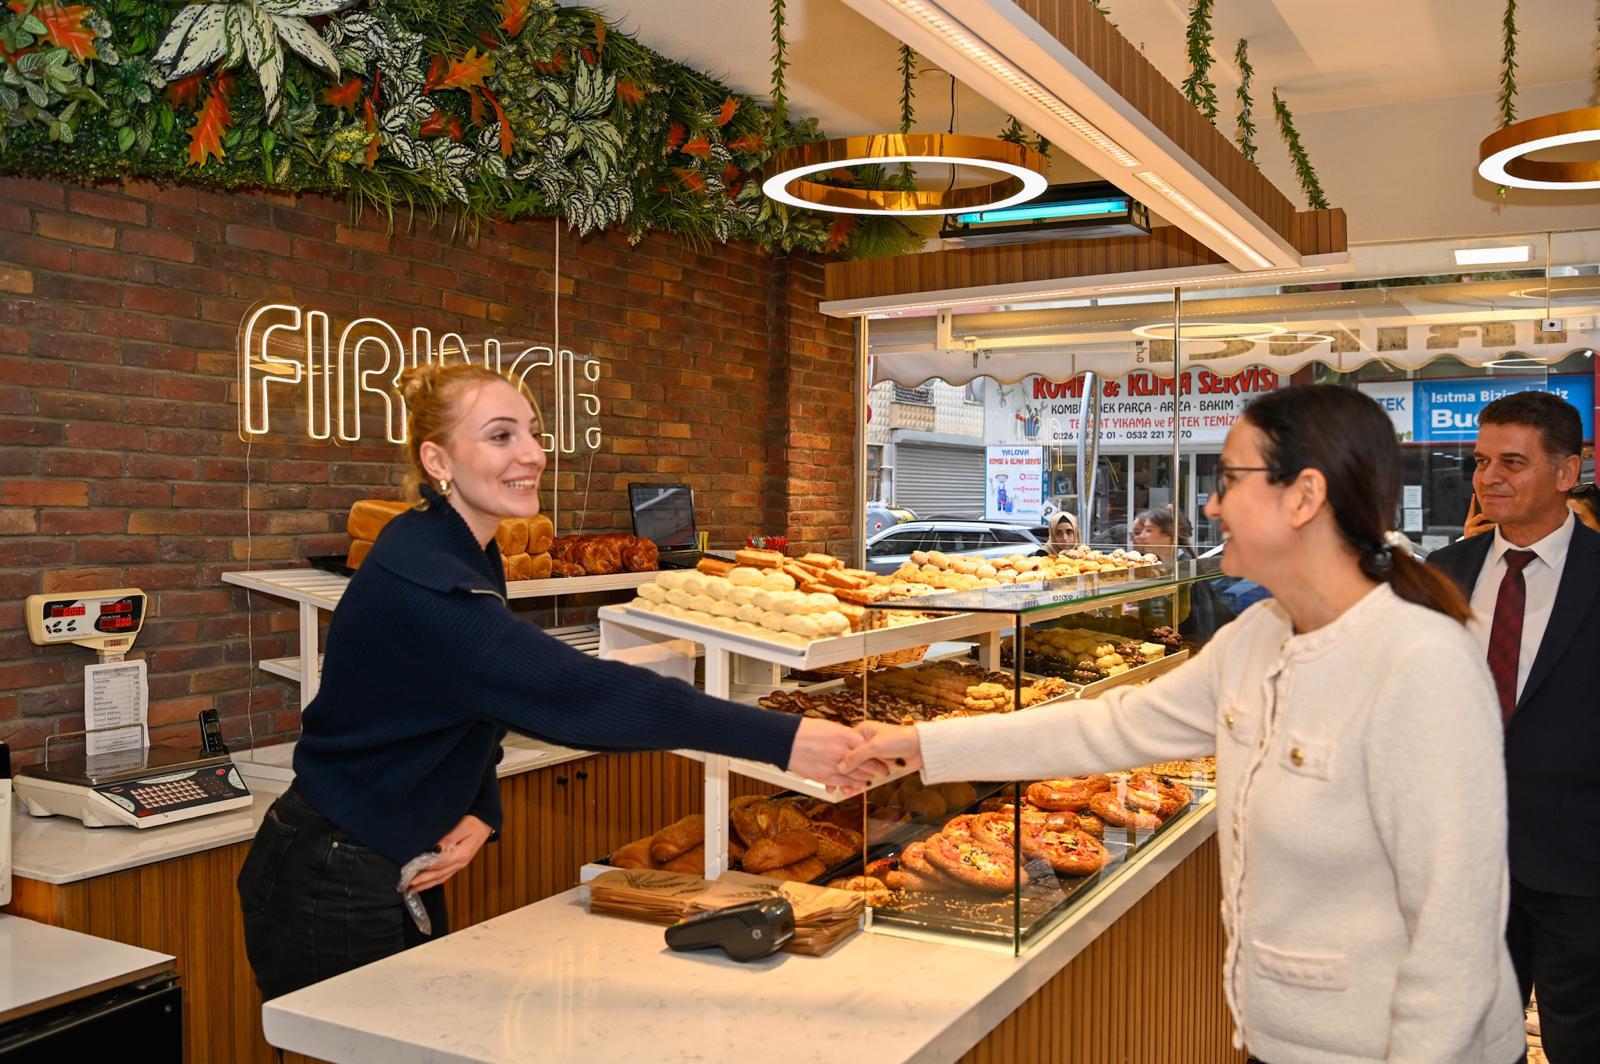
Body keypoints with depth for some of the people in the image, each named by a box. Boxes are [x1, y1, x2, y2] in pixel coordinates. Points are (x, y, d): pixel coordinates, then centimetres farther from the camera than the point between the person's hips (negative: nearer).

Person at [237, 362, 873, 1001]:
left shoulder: (470, 556, 2)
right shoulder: (421, 582, -30)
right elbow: (582, 695, -38)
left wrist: (480, 815, -9)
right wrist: (785, 739, -40)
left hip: (402, 875, 9)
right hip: (331, 894, -9)